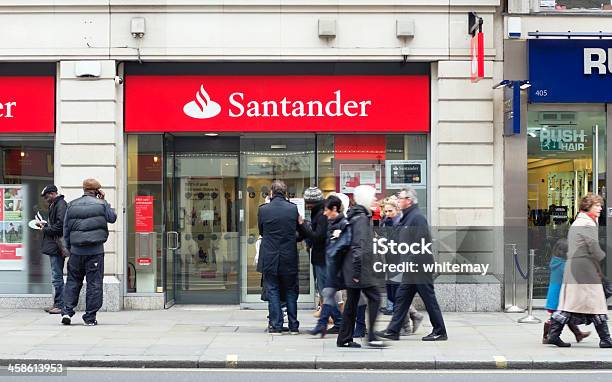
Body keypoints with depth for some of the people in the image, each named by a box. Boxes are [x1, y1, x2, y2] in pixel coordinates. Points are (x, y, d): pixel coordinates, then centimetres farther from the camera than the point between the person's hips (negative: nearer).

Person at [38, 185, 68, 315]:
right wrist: (44, 225, 12)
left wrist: (45, 229, -10)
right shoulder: (54, 205, 19)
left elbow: (60, 225, -21)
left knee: (57, 277, -8)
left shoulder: (61, 205, -13)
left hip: (57, 246, -11)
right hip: (54, 246, 11)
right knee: (56, 276, 13)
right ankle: (57, 304, 17)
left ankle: (60, 305, -5)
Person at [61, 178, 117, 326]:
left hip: (76, 250, 3)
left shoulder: (71, 205, 7)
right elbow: (113, 218, 13)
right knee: (94, 283, 2)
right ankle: (90, 317, 4)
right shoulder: (101, 204, -3)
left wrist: (69, 248, 19)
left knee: (73, 281, 14)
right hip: (95, 251, -2)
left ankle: (67, 311, 3)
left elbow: (66, 229, 10)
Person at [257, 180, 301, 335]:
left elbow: (261, 231, 5)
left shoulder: (263, 209, -8)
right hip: (289, 257, 1)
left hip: (269, 258, -1)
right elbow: (299, 229, 6)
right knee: (291, 291, 11)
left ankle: (276, 326, 4)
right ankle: (293, 326, 14)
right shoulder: (293, 208, -7)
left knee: (272, 291, 6)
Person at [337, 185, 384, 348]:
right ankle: (371, 336, -6)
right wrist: (357, 270, -23)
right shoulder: (361, 218, -13)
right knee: (374, 298, -6)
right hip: (361, 267, -10)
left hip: (351, 267, 10)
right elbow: (359, 245, -20)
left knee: (352, 301, 10)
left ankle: (344, 339, 13)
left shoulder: (359, 216, 17)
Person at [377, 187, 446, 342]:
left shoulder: (417, 217, -15)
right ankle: (393, 331, 12)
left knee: (429, 299, -1)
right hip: (412, 268, 10)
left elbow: (420, 243, -21)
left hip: (419, 266, -10)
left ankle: (440, 332, 7)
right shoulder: (407, 217, 16)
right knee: (402, 297, 9)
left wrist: (412, 263, -21)